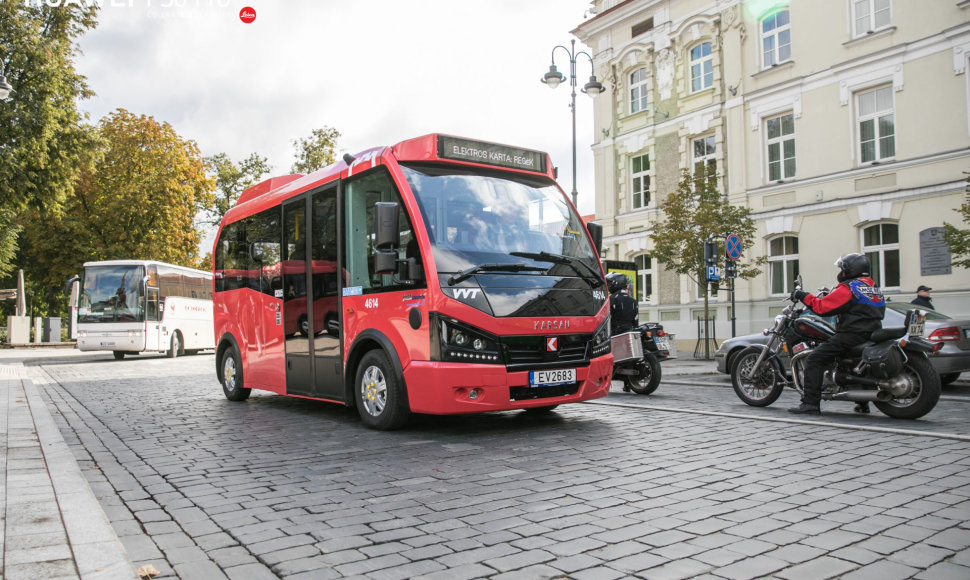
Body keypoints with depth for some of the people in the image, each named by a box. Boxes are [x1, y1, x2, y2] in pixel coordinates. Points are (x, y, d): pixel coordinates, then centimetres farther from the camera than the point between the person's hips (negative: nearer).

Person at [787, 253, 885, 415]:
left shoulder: (848, 288, -9)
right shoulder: (874, 288, 19)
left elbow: (822, 307, -15)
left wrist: (804, 296, -1)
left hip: (852, 334, -10)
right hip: (871, 335, 10)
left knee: (814, 359, -11)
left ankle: (810, 403, -19)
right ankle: (862, 403, 36)